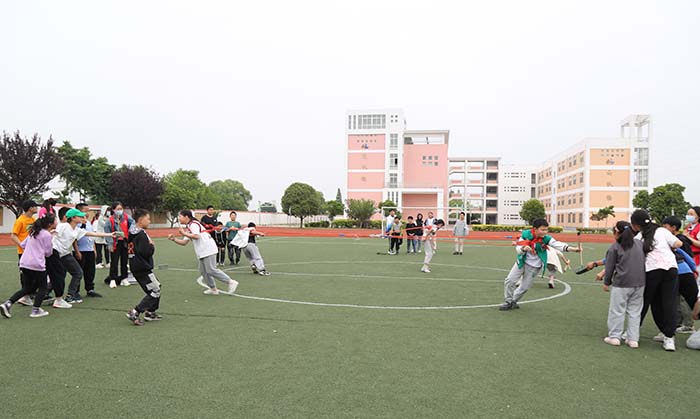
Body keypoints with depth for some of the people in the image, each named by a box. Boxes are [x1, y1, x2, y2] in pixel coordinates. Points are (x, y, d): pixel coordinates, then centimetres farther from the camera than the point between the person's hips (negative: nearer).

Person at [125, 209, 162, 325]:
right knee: (154, 291, -4)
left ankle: (150, 312, 23)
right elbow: (147, 252, -24)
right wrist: (152, 246, -6)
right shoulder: (142, 235, -19)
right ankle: (135, 312, -7)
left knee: (156, 287, 20)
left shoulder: (132, 233, 10)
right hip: (143, 268, -10)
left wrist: (149, 245, 8)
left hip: (136, 267, 10)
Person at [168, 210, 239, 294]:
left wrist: (184, 234, -17)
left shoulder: (193, 224, -8)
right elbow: (184, 242, 20)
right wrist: (173, 239, 8)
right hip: (203, 252, 10)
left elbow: (196, 236, -24)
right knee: (203, 271, 9)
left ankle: (231, 282, -7)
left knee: (211, 270, -12)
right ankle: (213, 289, 16)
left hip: (208, 249, -10)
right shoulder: (188, 227, 22)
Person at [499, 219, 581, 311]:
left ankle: (513, 301, 32)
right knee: (509, 281, -4)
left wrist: (573, 249, -45)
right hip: (522, 262, 0)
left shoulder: (546, 238, -16)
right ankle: (508, 302, 15)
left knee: (524, 287, 8)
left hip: (534, 267, 0)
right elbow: (518, 249, -12)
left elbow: (558, 244, -29)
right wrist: (524, 248, -36)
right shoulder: (525, 234, -15)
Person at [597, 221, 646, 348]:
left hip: (621, 284, -5)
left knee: (617, 310, 6)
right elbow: (643, 261, 16)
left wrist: (606, 282, 7)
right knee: (635, 311, 11)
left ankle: (614, 337, 13)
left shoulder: (615, 247, -6)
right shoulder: (640, 243, 7)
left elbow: (609, 267, -3)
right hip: (640, 283, 5)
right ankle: (633, 339, 14)